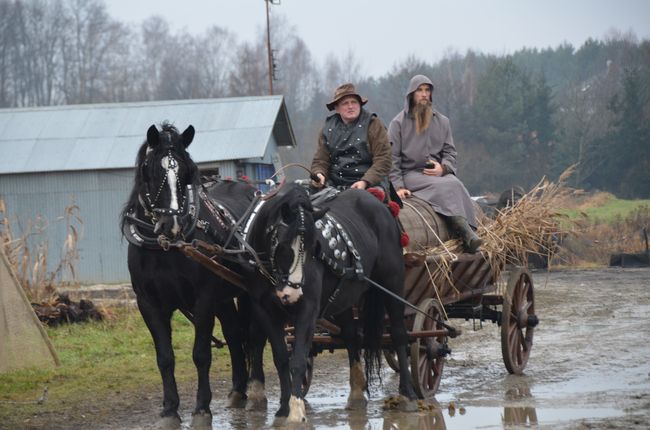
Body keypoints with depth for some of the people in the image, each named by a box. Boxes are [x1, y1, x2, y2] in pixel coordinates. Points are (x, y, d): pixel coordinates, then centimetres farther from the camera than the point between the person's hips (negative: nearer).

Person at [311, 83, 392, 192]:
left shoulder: (373, 125, 3)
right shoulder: (328, 129, 15)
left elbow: (383, 160, -4)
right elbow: (320, 161, 15)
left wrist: (365, 182, -18)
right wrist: (319, 175, -9)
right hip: (335, 185, 3)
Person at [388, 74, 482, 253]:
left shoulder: (442, 121, 17)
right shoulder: (399, 123, 6)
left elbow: (450, 152, 15)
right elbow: (392, 159, 0)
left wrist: (443, 167, -8)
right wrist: (398, 186, -12)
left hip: (438, 173, 3)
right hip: (410, 174, -3)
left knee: (455, 183, -31)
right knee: (446, 186, -31)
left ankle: (469, 235, -40)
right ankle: (466, 233, -41)